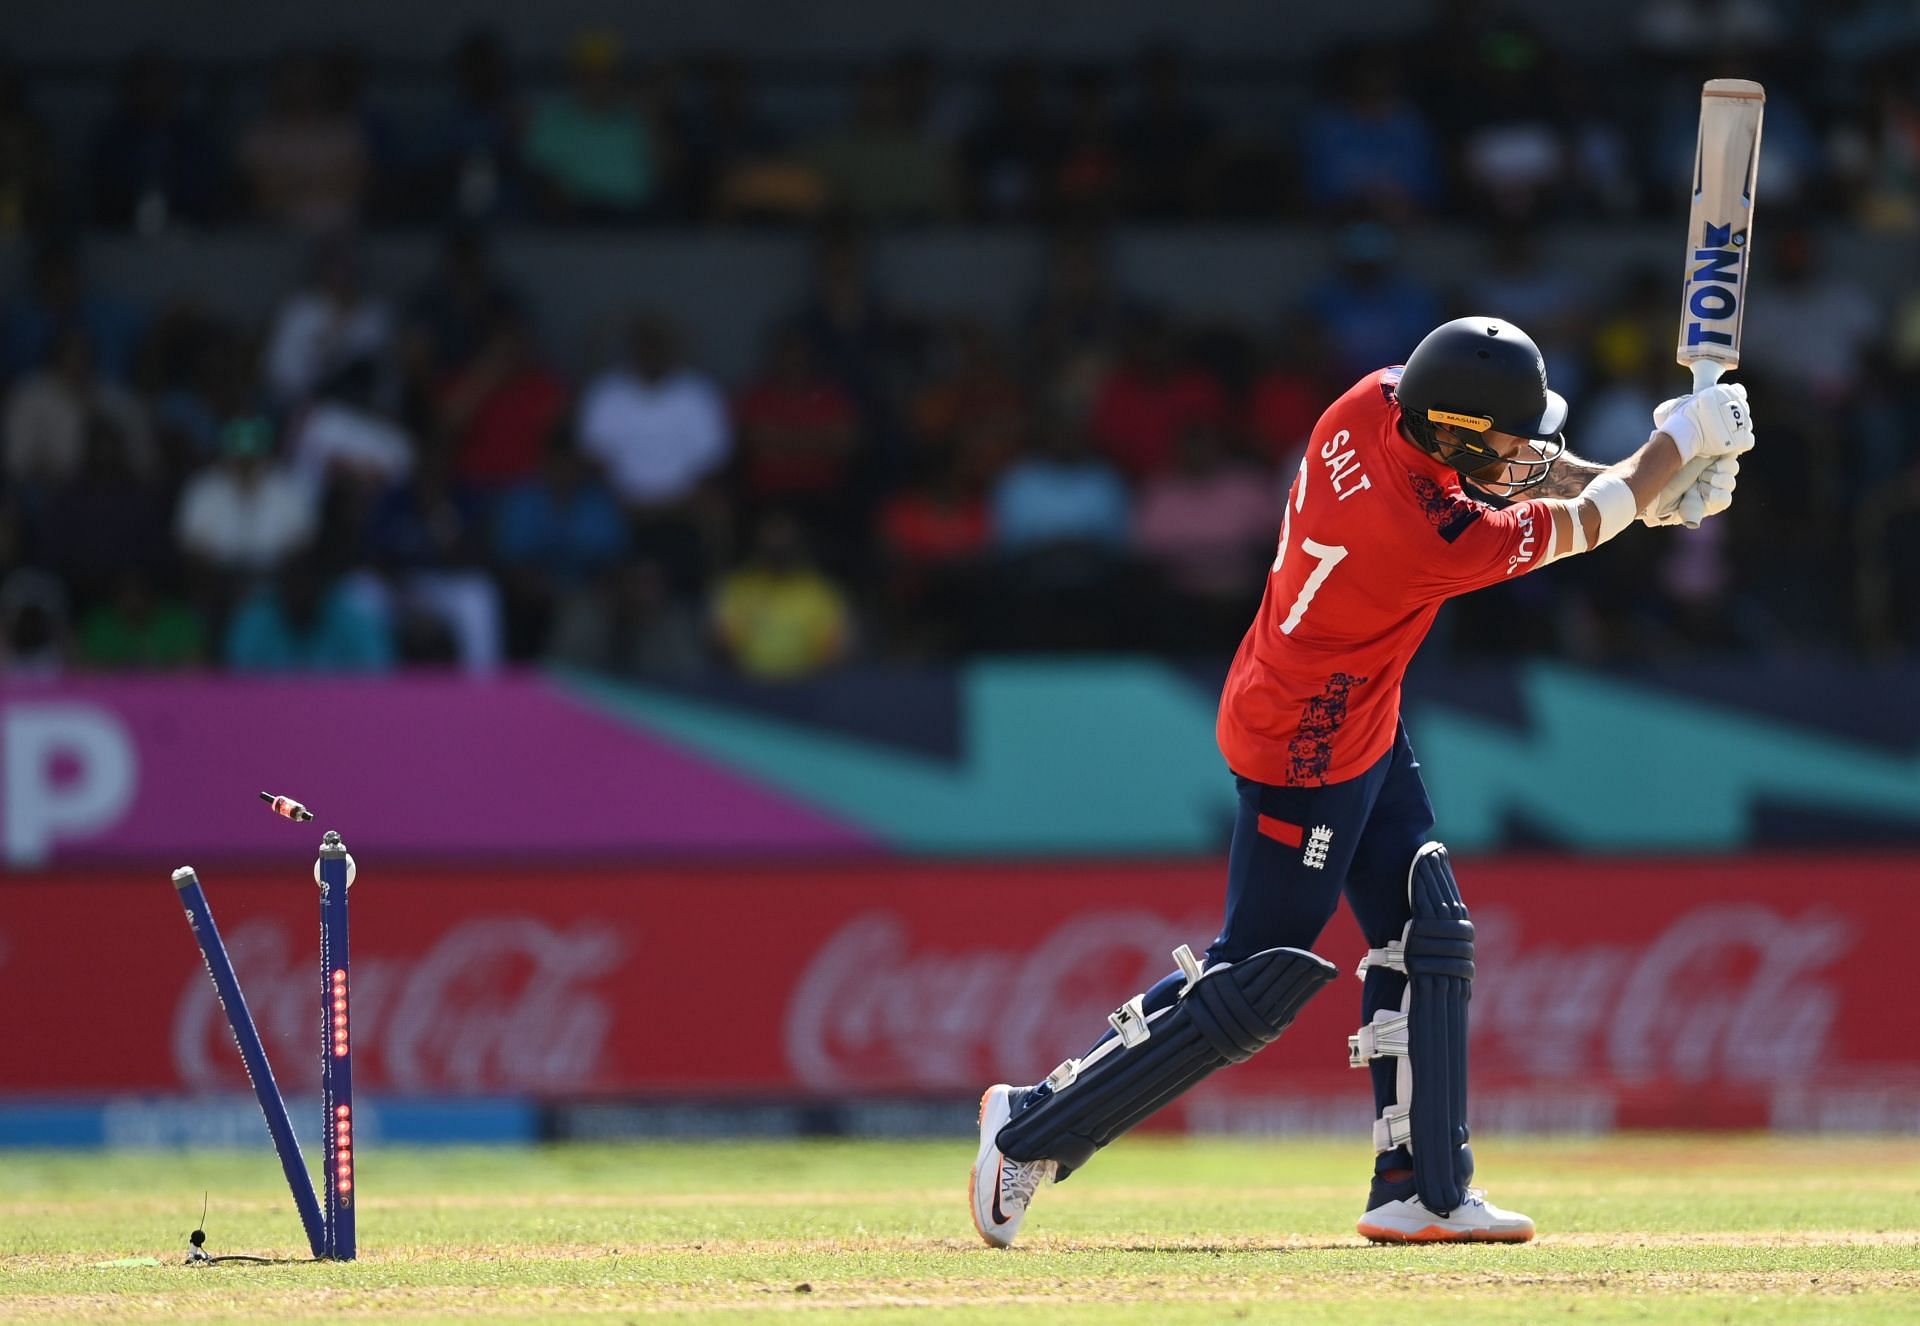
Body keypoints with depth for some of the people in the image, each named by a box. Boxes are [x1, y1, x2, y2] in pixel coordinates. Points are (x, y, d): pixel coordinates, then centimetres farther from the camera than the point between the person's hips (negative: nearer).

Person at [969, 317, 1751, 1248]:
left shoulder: (1373, 404, -12)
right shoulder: (1440, 540, -33)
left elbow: (1518, 468, 6)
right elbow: (1586, 523, -16)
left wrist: (1657, 488, -2)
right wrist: (1682, 437, -3)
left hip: (1361, 726, 10)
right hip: (1310, 756, -10)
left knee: (1427, 937, 12)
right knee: (1254, 990, -2)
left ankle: (1424, 1190, 15)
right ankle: (1033, 1131, 4)